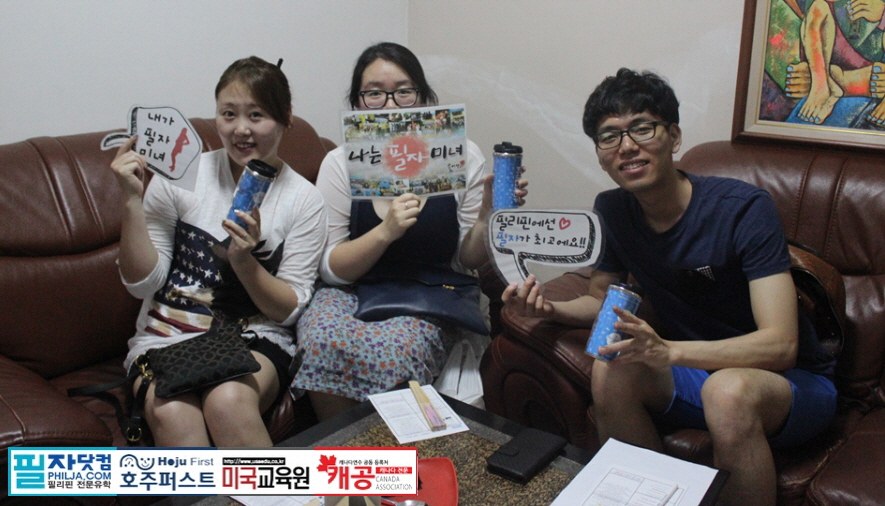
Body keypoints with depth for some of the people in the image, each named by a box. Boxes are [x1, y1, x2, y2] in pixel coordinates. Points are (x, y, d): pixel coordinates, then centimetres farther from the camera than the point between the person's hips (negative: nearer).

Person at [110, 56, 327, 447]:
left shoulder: (304, 200, 1)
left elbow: (289, 309, 1)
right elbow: (142, 283, -1)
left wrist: (244, 260, -17)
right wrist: (132, 201, -12)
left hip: (254, 340, 0)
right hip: (166, 338, 1)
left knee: (228, 401, -33)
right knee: (170, 412, -32)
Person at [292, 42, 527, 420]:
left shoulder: (460, 156, -5)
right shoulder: (340, 163, -5)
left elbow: (467, 261, 2)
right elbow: (330, 269, -7)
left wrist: (488, 214, -18)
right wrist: (386, 231, -25)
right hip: (351, 292, 1)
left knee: (393, 349, -32)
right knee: (323, 339, -31)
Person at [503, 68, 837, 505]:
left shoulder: (745, 209, -23)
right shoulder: (612, 211, -5)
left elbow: (780, 345, -28)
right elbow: (600, 298, 9)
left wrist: (667, 351, -44)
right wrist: (550, 308, -14)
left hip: (794, 382, -4)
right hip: (698, 372, 5)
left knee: (727, 390, -36)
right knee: (610, 372, -23)